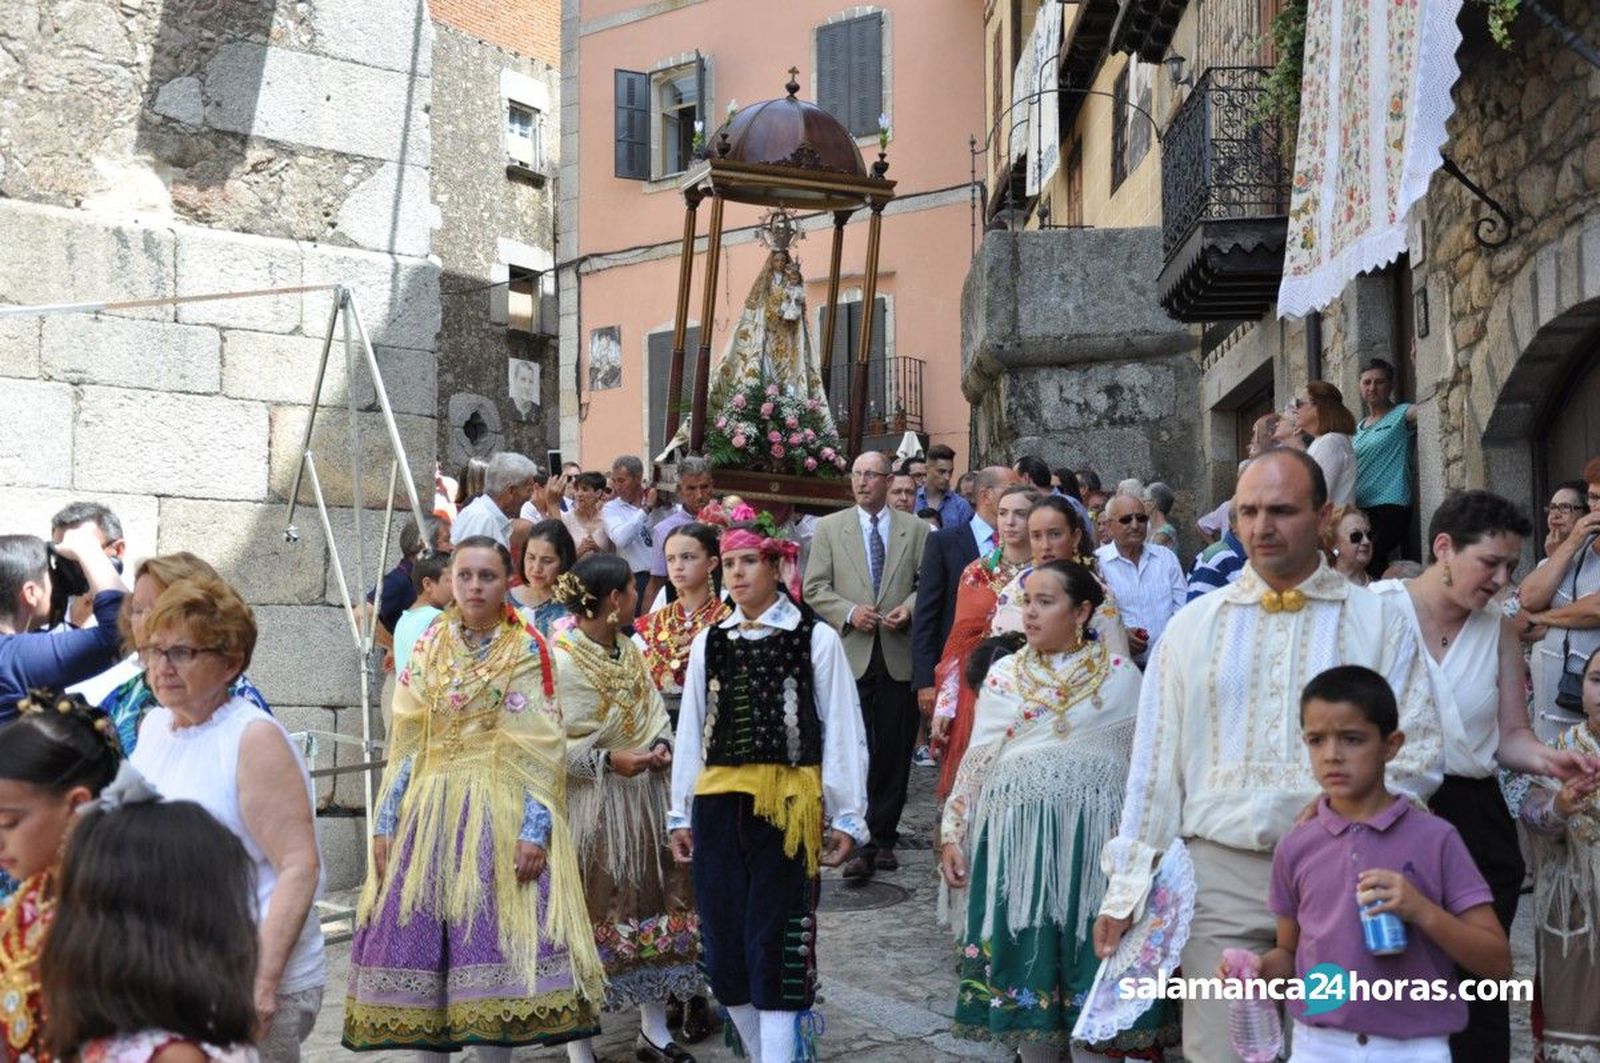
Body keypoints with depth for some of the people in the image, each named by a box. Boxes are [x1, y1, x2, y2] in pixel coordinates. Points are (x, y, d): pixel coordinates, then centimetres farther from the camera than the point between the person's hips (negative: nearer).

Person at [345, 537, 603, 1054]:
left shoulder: (528, 648, -1)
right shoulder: (430, 646, 11)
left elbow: (542, 748, -6)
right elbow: (407, 741, 10)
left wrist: (535, 828, -15)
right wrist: (385, 822, 5)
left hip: (501, 811, -4)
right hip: (430, 810, 4)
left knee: (493, 936, -5)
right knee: (420, 941, 4)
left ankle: (495, 1047, 7)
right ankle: (429, 1046, 16)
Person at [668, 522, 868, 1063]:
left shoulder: (815, 638, -2)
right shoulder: (709, 642, 12)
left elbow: (841, 731, -3)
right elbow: (690, 732, 13)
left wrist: (846, 816, -5)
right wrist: (681, 814, 12)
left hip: (787, 807, -5)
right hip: (718, 806, 5)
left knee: (777, 942, -5)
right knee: (724, 942, 8)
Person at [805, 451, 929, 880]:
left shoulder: (915, 529, 9)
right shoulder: (829, 528, 8)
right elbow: (814, 589, 4)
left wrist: (909, 608, -10)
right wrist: (849, 612, -10)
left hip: (899, 655, 1)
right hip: (851, 654, -1)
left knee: (894, 752, 5)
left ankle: (883, 838, 16)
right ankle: (859, 843, -2)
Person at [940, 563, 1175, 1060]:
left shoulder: (1120, 675, 4)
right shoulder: (1004, 674, 10)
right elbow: (976, 761, 11)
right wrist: (952, 832, 5)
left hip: (1095, 839, -2)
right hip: (1016, 835, 2)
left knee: (1091, 962, -1)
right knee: (1025, 956, 5)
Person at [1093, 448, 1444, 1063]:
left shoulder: (1380, 624, 6)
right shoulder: (1192, 626, 11)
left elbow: (1416, 754, 2)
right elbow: (1154, 764, 10)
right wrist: (1127, 888, 7)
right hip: (1220, 872, 1)